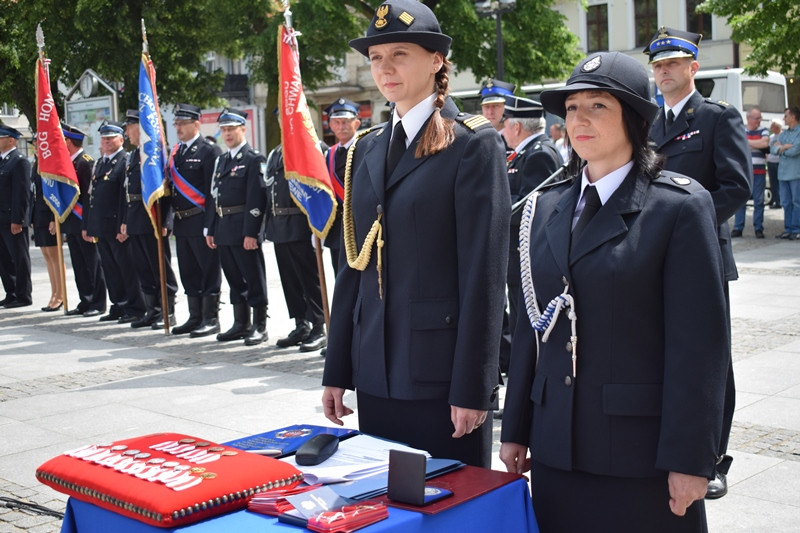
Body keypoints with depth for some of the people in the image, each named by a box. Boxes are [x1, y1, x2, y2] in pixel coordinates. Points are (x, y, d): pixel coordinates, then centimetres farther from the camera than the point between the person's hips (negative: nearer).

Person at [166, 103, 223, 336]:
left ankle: (211, 319, 5)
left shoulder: (209, 150, -7)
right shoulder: (175, 151, 16)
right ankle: (195, 317, 22)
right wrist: (169, 218, 12)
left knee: (209, 271, -1)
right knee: (188, 273, 13)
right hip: (181, 222, 8)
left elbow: (214, 190, -13)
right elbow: (171, 185, 18)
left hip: (201, 221, -8)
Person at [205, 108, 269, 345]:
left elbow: (256, 199, -15)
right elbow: (214, 197, 17)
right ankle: (241, 324, 23)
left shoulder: (254, 159, -8)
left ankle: (260, 326, 7)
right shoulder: (221, 160, 17)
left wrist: (250, 232, -20)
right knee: (234, 279, 13)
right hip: (223, 229, 8)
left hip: (243, 229, -8)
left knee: (254, 279, 0)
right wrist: (210, 229, 13)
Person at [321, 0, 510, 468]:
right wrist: (337, 372, 10)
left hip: (442, 373, -6)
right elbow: (355, 266, 12)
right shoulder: (367, 149, 12)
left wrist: (472, 388, -14)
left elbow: (484, 275, -11)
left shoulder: (473, 144, -7)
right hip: (375, 373, 6)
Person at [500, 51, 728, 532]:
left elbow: (700, 341, -10)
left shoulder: (680, 207, -7)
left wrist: (690, 459, -12)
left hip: (641, 452, -4)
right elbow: (531, 324, 11)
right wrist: (516, 430, 10)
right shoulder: (545, 208, 9)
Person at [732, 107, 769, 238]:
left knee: (759, 201, 1)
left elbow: (765, 143, -12)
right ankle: (738, 228, 5)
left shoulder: (763, 131, 7)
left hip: (759, 172, 0)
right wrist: (758, 144, -7)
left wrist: (747, 141, -7)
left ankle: (758, 229, 6)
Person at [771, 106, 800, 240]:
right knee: (786, 203, 8)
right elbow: (773, 149, 9)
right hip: (783, 172, 7)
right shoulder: (783, 134, 18)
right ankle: (788, 230, 13)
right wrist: (785, 146, -9)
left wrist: (780, 148, 1)